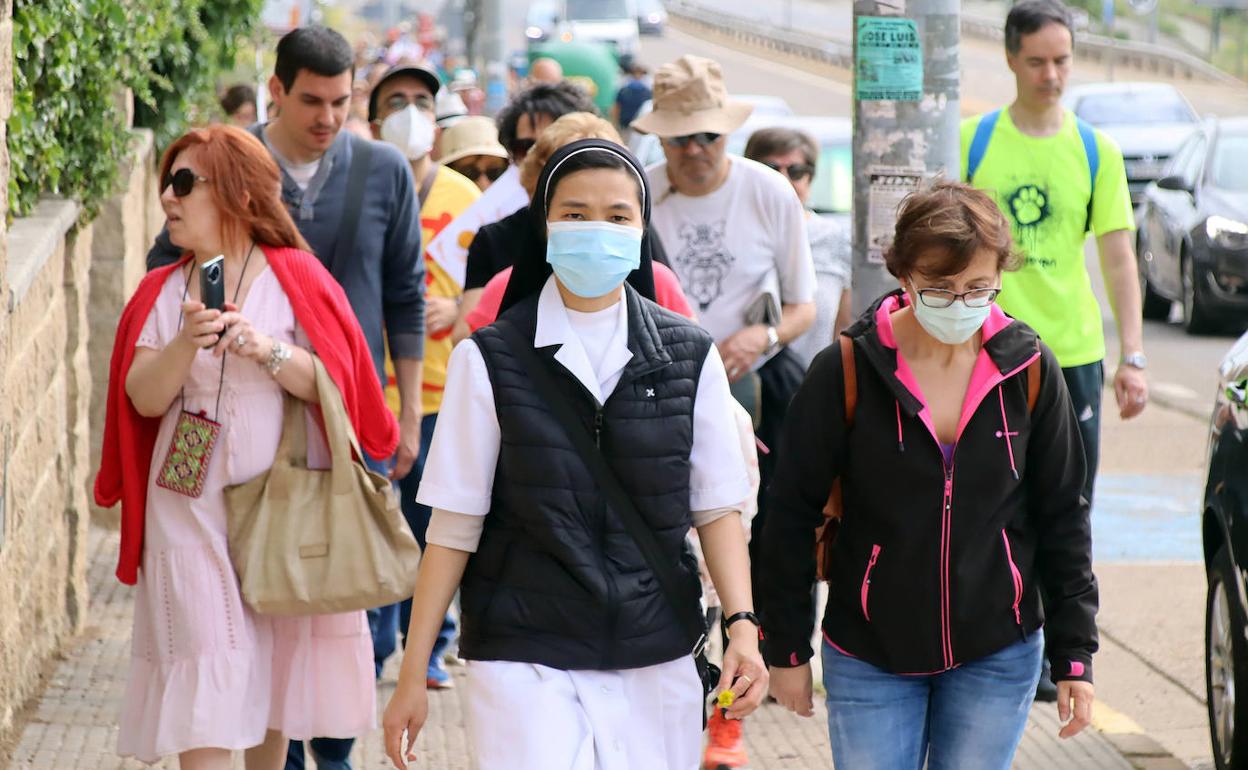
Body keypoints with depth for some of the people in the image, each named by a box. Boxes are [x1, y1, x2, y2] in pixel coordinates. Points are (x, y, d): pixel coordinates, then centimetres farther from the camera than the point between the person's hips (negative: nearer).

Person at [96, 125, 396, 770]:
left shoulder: (295, 277, -1)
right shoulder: (161, 293, 6)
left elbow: (332, 383, -8)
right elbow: (145, 398, -5)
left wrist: (268, 351, -24)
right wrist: (186, 345, -22)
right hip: (193, 507, 1)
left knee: (278, 662, 11)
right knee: (204, 686, -6)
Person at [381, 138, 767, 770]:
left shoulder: (688, 356, 5)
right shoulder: (490, 360, -1)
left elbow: (717, 506, 6)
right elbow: (453, 526, 0)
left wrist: (741, 626, -8)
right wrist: (412, 675, -2)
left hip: (658, 664, 2)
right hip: (525, 662, -2)